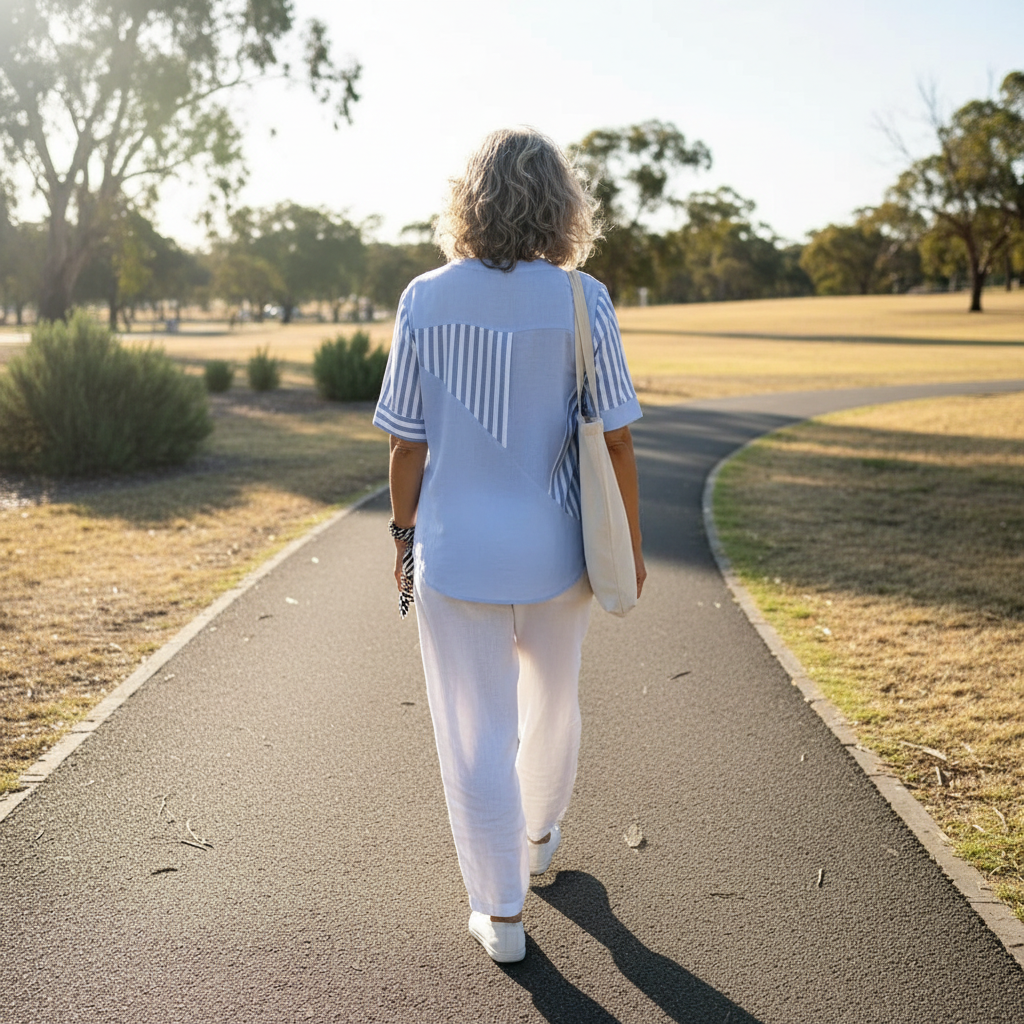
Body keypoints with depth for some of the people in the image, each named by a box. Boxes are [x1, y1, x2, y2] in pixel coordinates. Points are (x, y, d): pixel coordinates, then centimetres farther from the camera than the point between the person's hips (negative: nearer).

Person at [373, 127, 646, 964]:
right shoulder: (581, 301, -9)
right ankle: (538, 837, 48)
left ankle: (502, 913, 20)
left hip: (455, 553, -1)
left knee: (475, 732, 10)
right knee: (552, 703, 25)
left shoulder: (426, 300, -7)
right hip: (554, 551, 1)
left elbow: (407, 439, -4)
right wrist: (631, 544, 4)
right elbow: (616, 438, -7)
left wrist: (403, 532, 9)